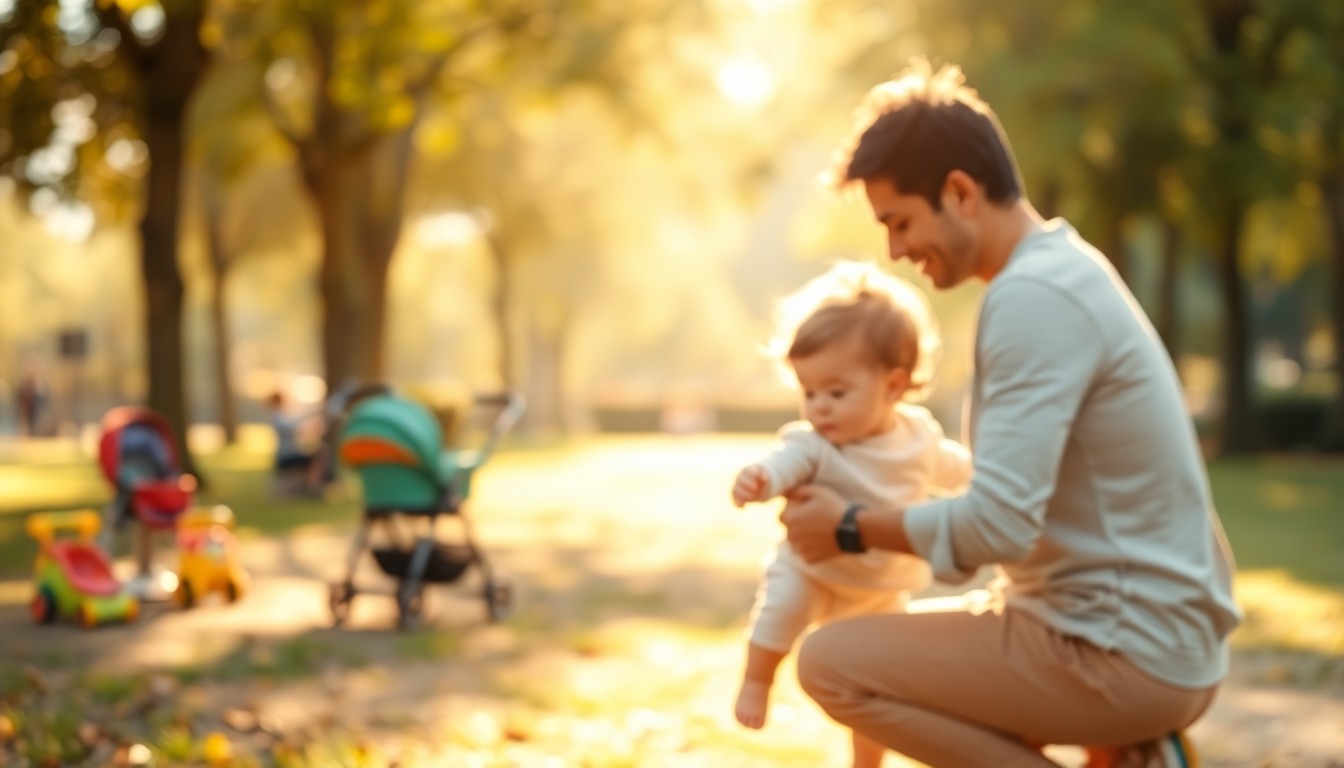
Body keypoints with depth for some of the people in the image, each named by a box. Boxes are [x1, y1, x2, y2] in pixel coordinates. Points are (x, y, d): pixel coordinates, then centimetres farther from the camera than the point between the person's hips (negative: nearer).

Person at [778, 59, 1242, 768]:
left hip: (1127, 655, -10)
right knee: (899, 633, 28)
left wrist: (853, 527, -10)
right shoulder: (1065, 264, 12)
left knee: (830, 662, -11)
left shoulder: (1032, 298, -20)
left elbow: (999, 524, -25)